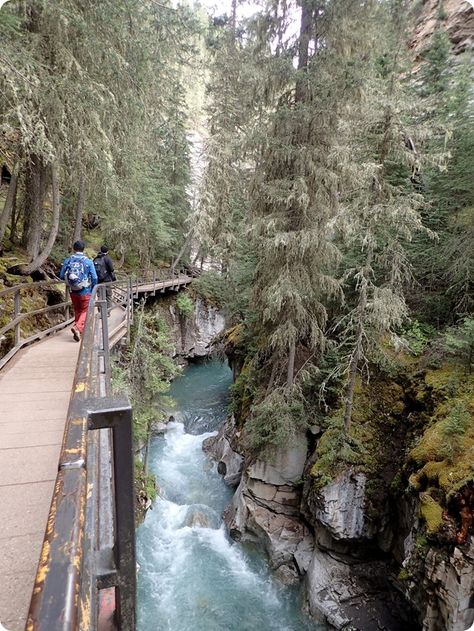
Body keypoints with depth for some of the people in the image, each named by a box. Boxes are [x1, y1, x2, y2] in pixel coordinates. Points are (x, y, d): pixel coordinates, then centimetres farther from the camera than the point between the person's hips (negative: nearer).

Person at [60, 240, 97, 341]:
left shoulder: (68, 260, -1)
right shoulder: (88, 262, -9)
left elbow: (61, 276, 2)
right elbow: (94, 278, -11)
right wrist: (93, 290, 6)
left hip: (73, 292, 3)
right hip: (85, 292, -3)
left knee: (77, 311, 19)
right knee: (85, 311, 8)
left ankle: (80, 331, 28)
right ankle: (77, 327, -15)